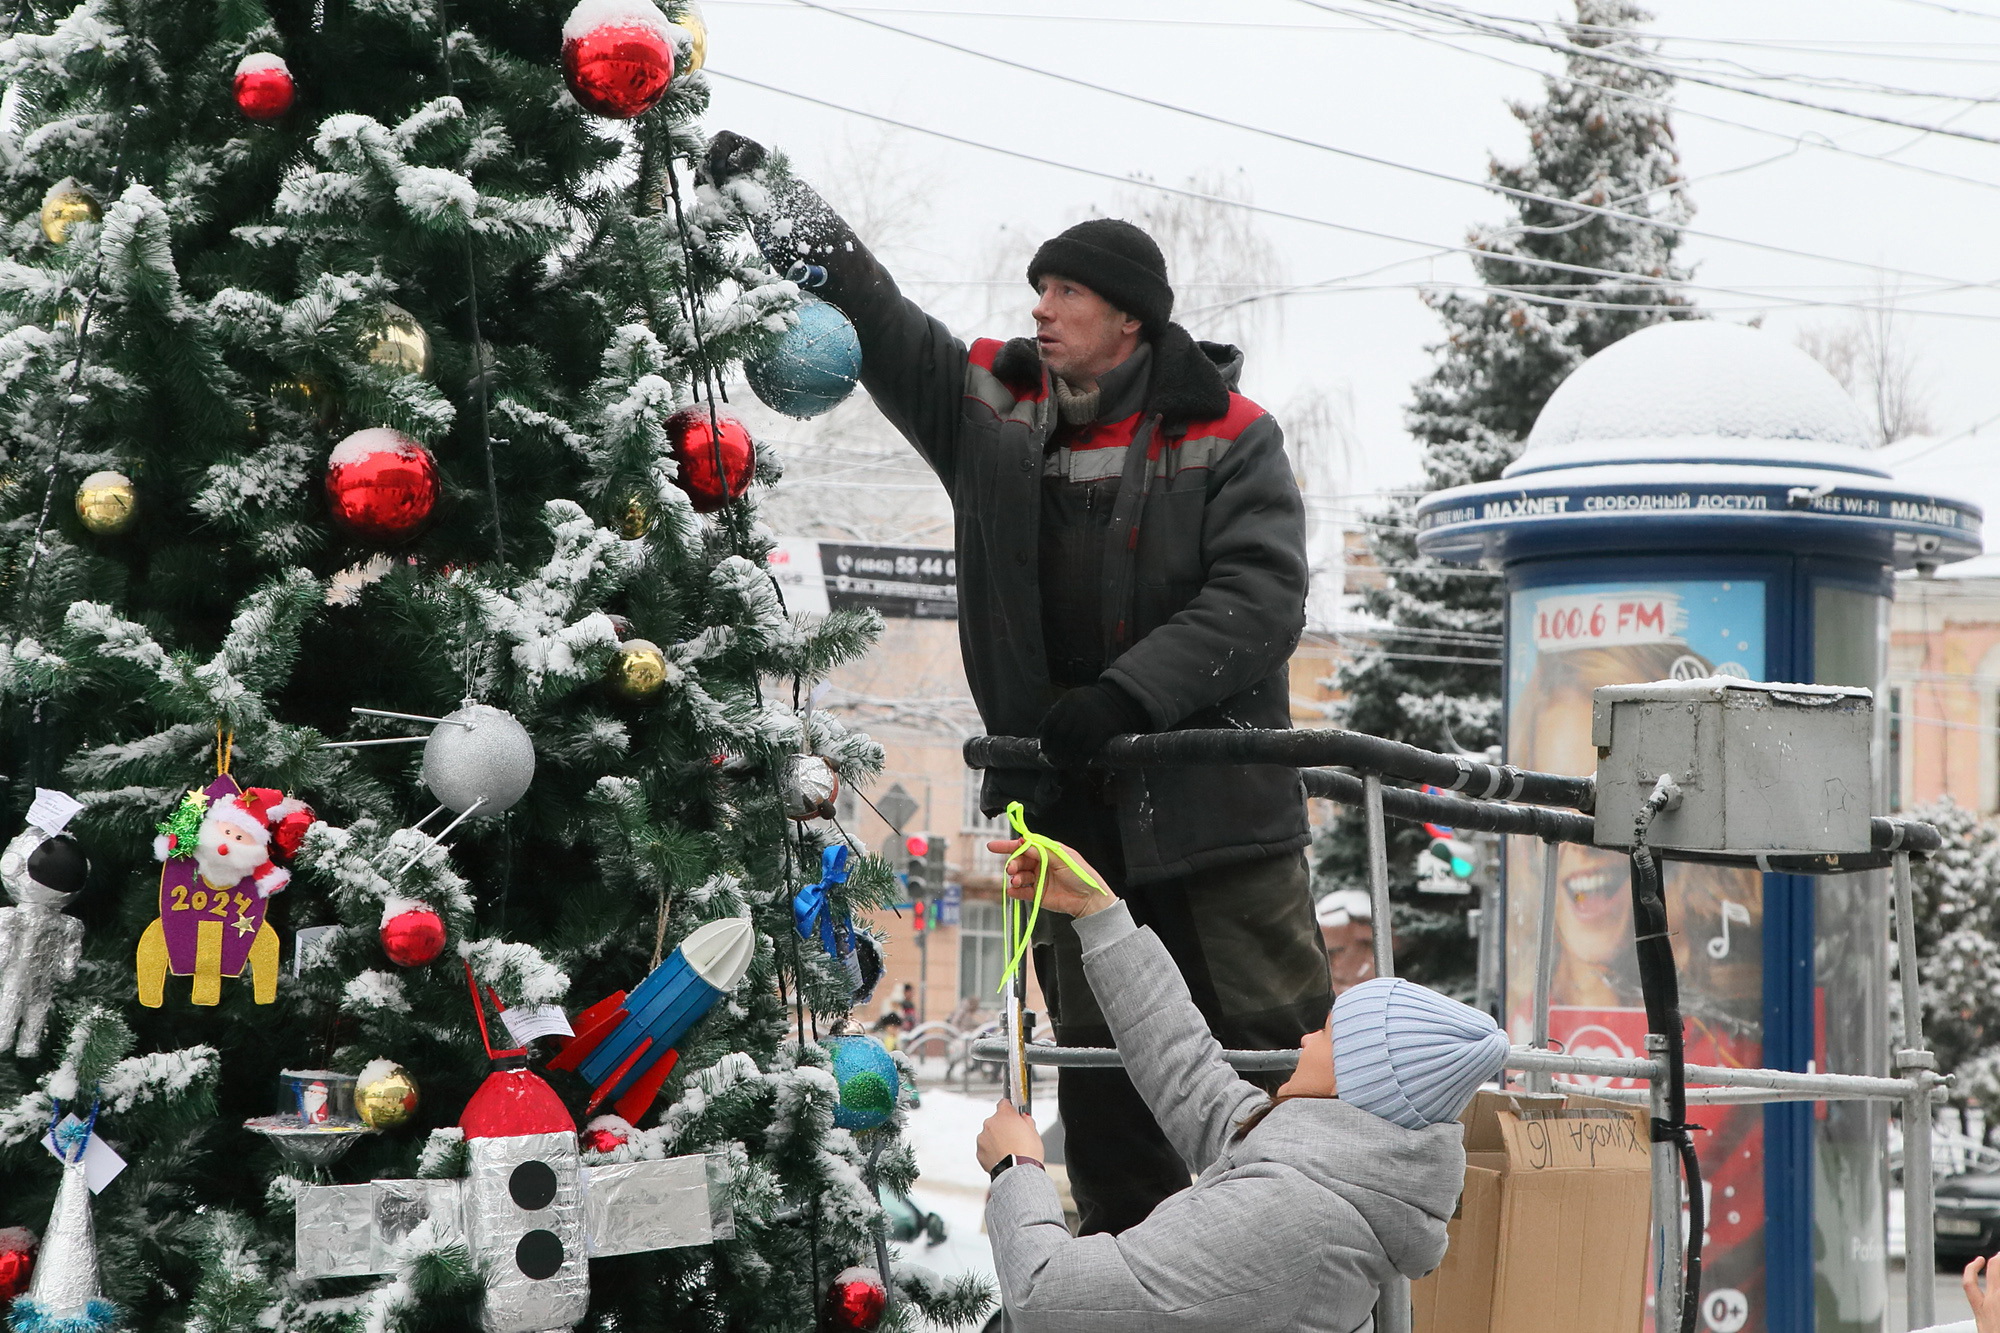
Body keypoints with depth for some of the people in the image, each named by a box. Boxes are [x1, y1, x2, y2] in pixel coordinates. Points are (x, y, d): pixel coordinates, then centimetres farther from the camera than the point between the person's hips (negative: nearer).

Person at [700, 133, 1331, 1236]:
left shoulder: (1226, 439, -3)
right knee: (1099, 1064, 9)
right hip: (1064, 807, 4)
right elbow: (866, 309, 10)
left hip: (1211, 803, -4)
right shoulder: (990, 408, 9)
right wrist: (760, 192, 2)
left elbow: (1262, 596, -13)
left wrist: (1130, 691, -22)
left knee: (1277, 1047, -1)